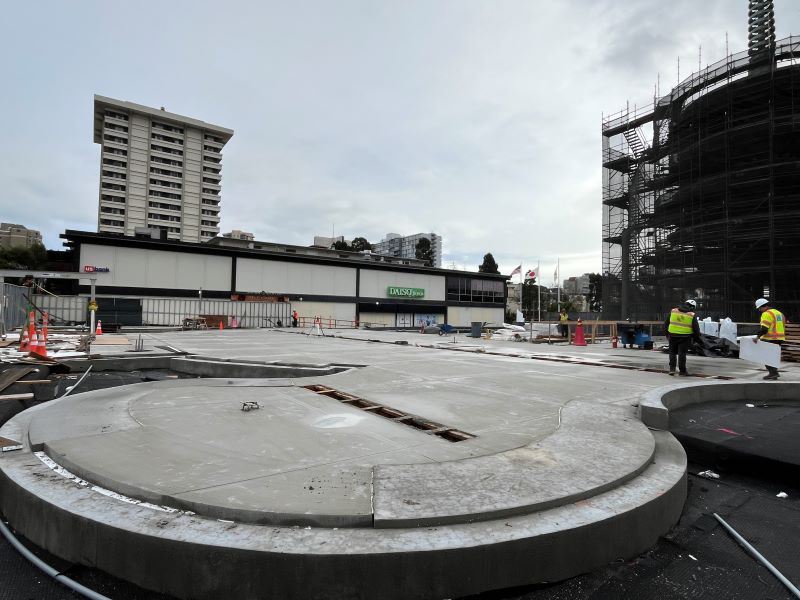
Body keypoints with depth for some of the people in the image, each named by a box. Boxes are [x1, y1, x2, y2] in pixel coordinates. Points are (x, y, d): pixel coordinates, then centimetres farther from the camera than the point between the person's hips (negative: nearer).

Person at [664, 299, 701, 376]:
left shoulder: (673, 311, 4)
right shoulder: (692, 315, -3)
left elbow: (666, 324, 9)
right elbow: (696, 328, -1)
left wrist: (667, 334, 18)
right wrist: (696, 337, 15)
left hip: (673, 335, 2)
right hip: (684, 337, -2)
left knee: (672, 352, 13)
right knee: (682, 353, 5)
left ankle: (672, 369, 5)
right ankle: (682, 371, 13)